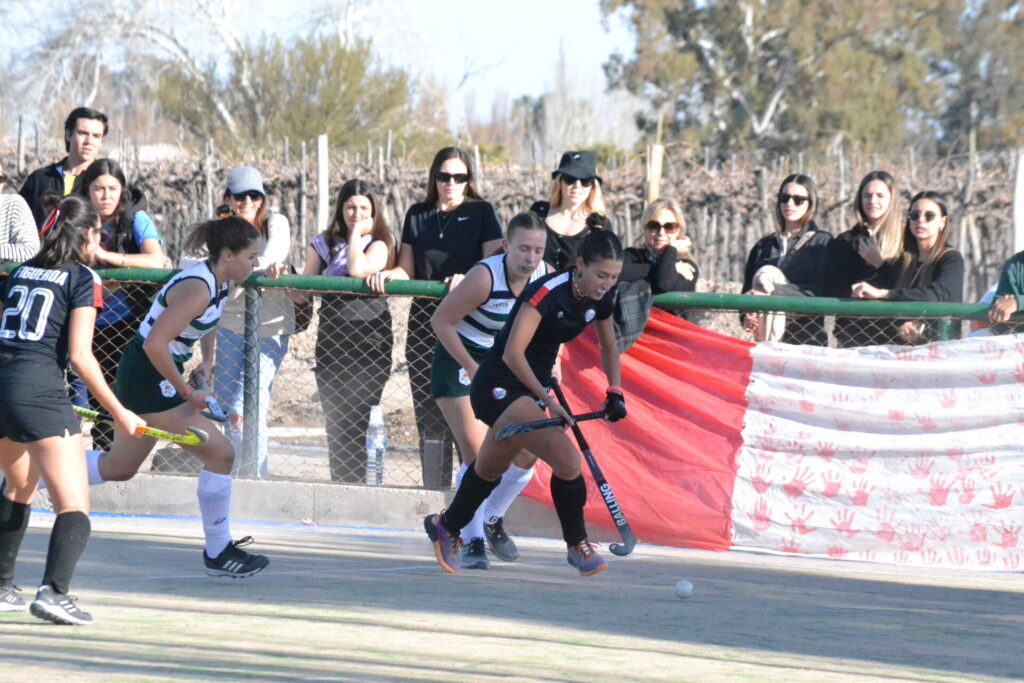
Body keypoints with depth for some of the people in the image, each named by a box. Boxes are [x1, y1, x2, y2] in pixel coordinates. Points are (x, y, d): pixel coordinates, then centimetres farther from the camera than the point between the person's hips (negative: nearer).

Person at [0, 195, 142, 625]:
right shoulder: (83, 279, 1)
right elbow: (80, 355, -7)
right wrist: (118, 413, -2)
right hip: (40, 390, -7)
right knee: (73, 507, -8)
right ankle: (54, 591, -30)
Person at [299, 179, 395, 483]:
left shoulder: (379, 244, 4)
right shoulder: (323, 244, 14)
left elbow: (357, 269, -17)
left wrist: (357, 233, -4)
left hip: (369, 341, -3)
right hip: (331, 340, 3)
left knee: (352, 420, -9)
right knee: (334, 420, 1)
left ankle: (351, 483, -4)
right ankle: (341, 484, 7)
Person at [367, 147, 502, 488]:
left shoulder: (481, 213, 3)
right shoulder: (418, 215, 14)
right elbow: (408, 270, 14)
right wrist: (389, 274, -8)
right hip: (424, 322, 4)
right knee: (429, 418, 3)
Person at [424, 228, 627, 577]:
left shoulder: (599, 300, -1)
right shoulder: (547, 292, -26)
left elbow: (608, 348, 19)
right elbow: (513, 354, -31)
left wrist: (614, 392, 8)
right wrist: (547, 399, -30)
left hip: (532, 387, 9)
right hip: (500, 387, -9)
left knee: (490, 469, 23)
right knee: (566, 457, -21)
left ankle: (446, 526, 45)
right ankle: (577, 546, -4)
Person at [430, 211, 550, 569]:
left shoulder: (548, 278, -10)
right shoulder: (485, 277, -27)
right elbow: (441, 319, -20)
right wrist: (472, 368, -22)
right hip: (460, 362, -5)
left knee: (527, 453, -2)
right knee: (477, 454, -16)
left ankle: (491, 520, 23)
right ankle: (472, 541, -5)